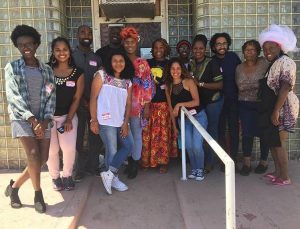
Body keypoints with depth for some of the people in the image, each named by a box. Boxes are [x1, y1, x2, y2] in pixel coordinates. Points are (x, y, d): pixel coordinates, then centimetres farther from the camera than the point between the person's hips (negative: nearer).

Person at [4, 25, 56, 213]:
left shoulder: (47, 70, 10)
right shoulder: (12, 67, 3)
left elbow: (51, 97, 5)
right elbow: (13, 96, -7)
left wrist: (45, 120, -10)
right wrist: (32, 119, -16)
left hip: (43, 119, 4)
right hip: (22, 117, -3)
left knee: (43, 158, 0)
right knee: (34, 155, -18)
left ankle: (14, 186, 20)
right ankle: (38, 193, 2)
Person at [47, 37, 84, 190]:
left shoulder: (78, 73, -1)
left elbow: (76, 98, -1)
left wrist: (69, 119, -8)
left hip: (68, 116, 0)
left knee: (69, 148, -7)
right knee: (51, 149, 2)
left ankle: (67, 176, 16)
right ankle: (55, 177, 23)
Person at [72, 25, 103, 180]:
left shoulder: (97, 59, 12)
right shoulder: (71, 57, 2)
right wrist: (82, 100, -12)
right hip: (77, 103, -3)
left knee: (96, 136, 5)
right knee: (77, 137, 0)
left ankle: (93, 166, 20)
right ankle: (80, 168, 14)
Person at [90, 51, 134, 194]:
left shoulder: (127, 82, 13)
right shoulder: (101, 75, -2)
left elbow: (128, 104, 10)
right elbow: (93, 98, -6)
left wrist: (126, 122, -2)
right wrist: (94, 120, -11)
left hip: (121, 121, 6)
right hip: (106, 120, -6)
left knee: (129, 145, 3)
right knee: (112, 150, -1)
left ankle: (109, 173, 8)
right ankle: (114, 178, 17)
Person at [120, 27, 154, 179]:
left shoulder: (143, 63, 2)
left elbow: (148, 85, 0)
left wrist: (147, 106, -5)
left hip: (138, 104, -1)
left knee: (136, 134, 6)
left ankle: (135, 163, 19)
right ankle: (128, 161, 24)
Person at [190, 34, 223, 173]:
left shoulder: (212, 63, -13)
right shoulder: (190, 64, 5)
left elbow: (220, 85, -17)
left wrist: (200, 84, -20)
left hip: (213, 101, -5)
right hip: (198, 102, 5)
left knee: (211, 131, 2)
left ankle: (209, 162, 13)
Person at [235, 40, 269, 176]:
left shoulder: (264, 64, -5)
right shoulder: (239, 68, 8)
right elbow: (240, 86, 2)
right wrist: (257, 85, -1)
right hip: (245, 105, 3)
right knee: (247, 133, 1)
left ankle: (264, 161, 23)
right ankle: (246, 163, 11)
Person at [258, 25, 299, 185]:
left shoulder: (285, 61, -13)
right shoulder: (272, 64, 15)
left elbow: (285, 87, -22)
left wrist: (276, 112, -24)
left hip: (281, 109, -9)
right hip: (269, 108, 9)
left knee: (277, 143, -3)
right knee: (272, 141, 14)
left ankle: (285, 178, 9)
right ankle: (277, 172, 27)